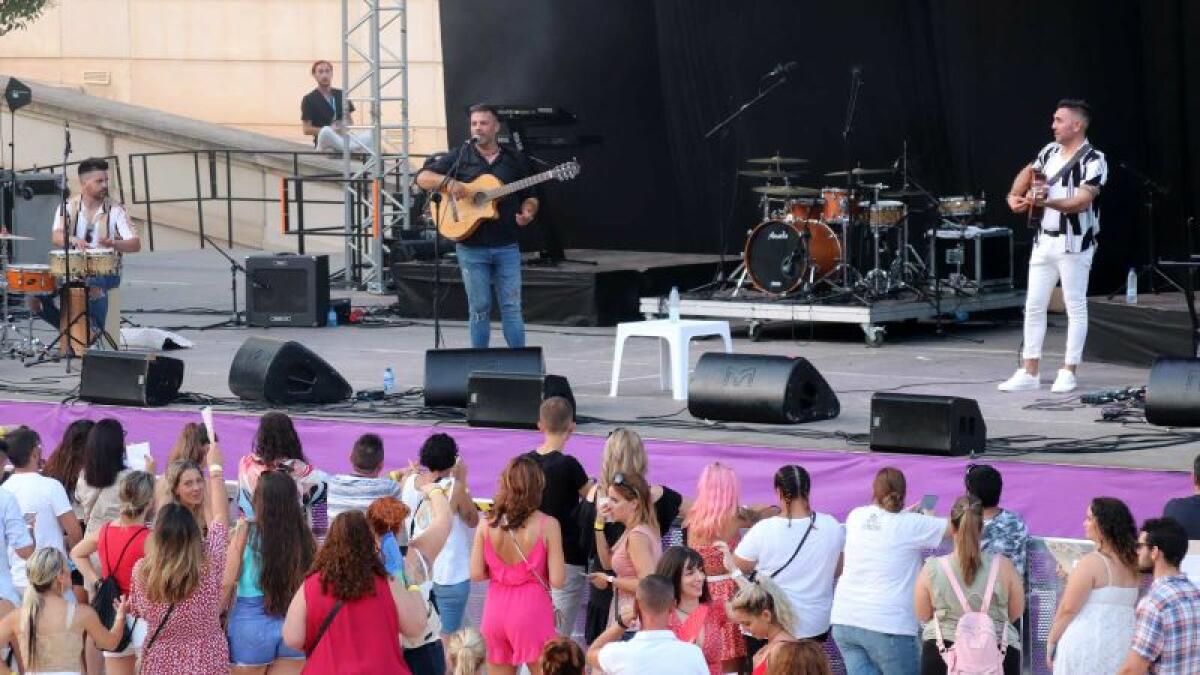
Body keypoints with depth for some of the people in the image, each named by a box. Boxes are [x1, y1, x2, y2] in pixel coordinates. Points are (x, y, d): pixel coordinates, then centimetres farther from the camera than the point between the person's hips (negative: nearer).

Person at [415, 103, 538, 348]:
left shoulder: (515, 160, 9)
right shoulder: (459, 158, 4)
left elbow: (529, 197, 15)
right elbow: (422, 177, -1)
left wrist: (528, 212, -7)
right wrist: (448, 182, -19)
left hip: (506, 246, 1)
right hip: (471, 247, -1)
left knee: (512, 307, -1)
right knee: (479, 308, 4)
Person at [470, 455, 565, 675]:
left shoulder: (488, 524, -2)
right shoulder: (547, 525, -10)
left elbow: (476, 574, -1)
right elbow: (557, 580, -12)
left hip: (496, 611, 3)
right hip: (532, 611, -3)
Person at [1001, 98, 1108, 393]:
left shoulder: (1093, 160, -12)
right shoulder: (1050, 151, 10)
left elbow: (1083, 201, -22)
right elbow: (1028, 173, 26)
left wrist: (1047, 202, -34)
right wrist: (1015, 196, 7)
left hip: (1074, 244, -7)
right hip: (1044, 241, 7)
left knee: (1075, 307, 2)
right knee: (1034, 306, 6)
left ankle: (1068, 372, 7)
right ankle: (1028, 373, 11)